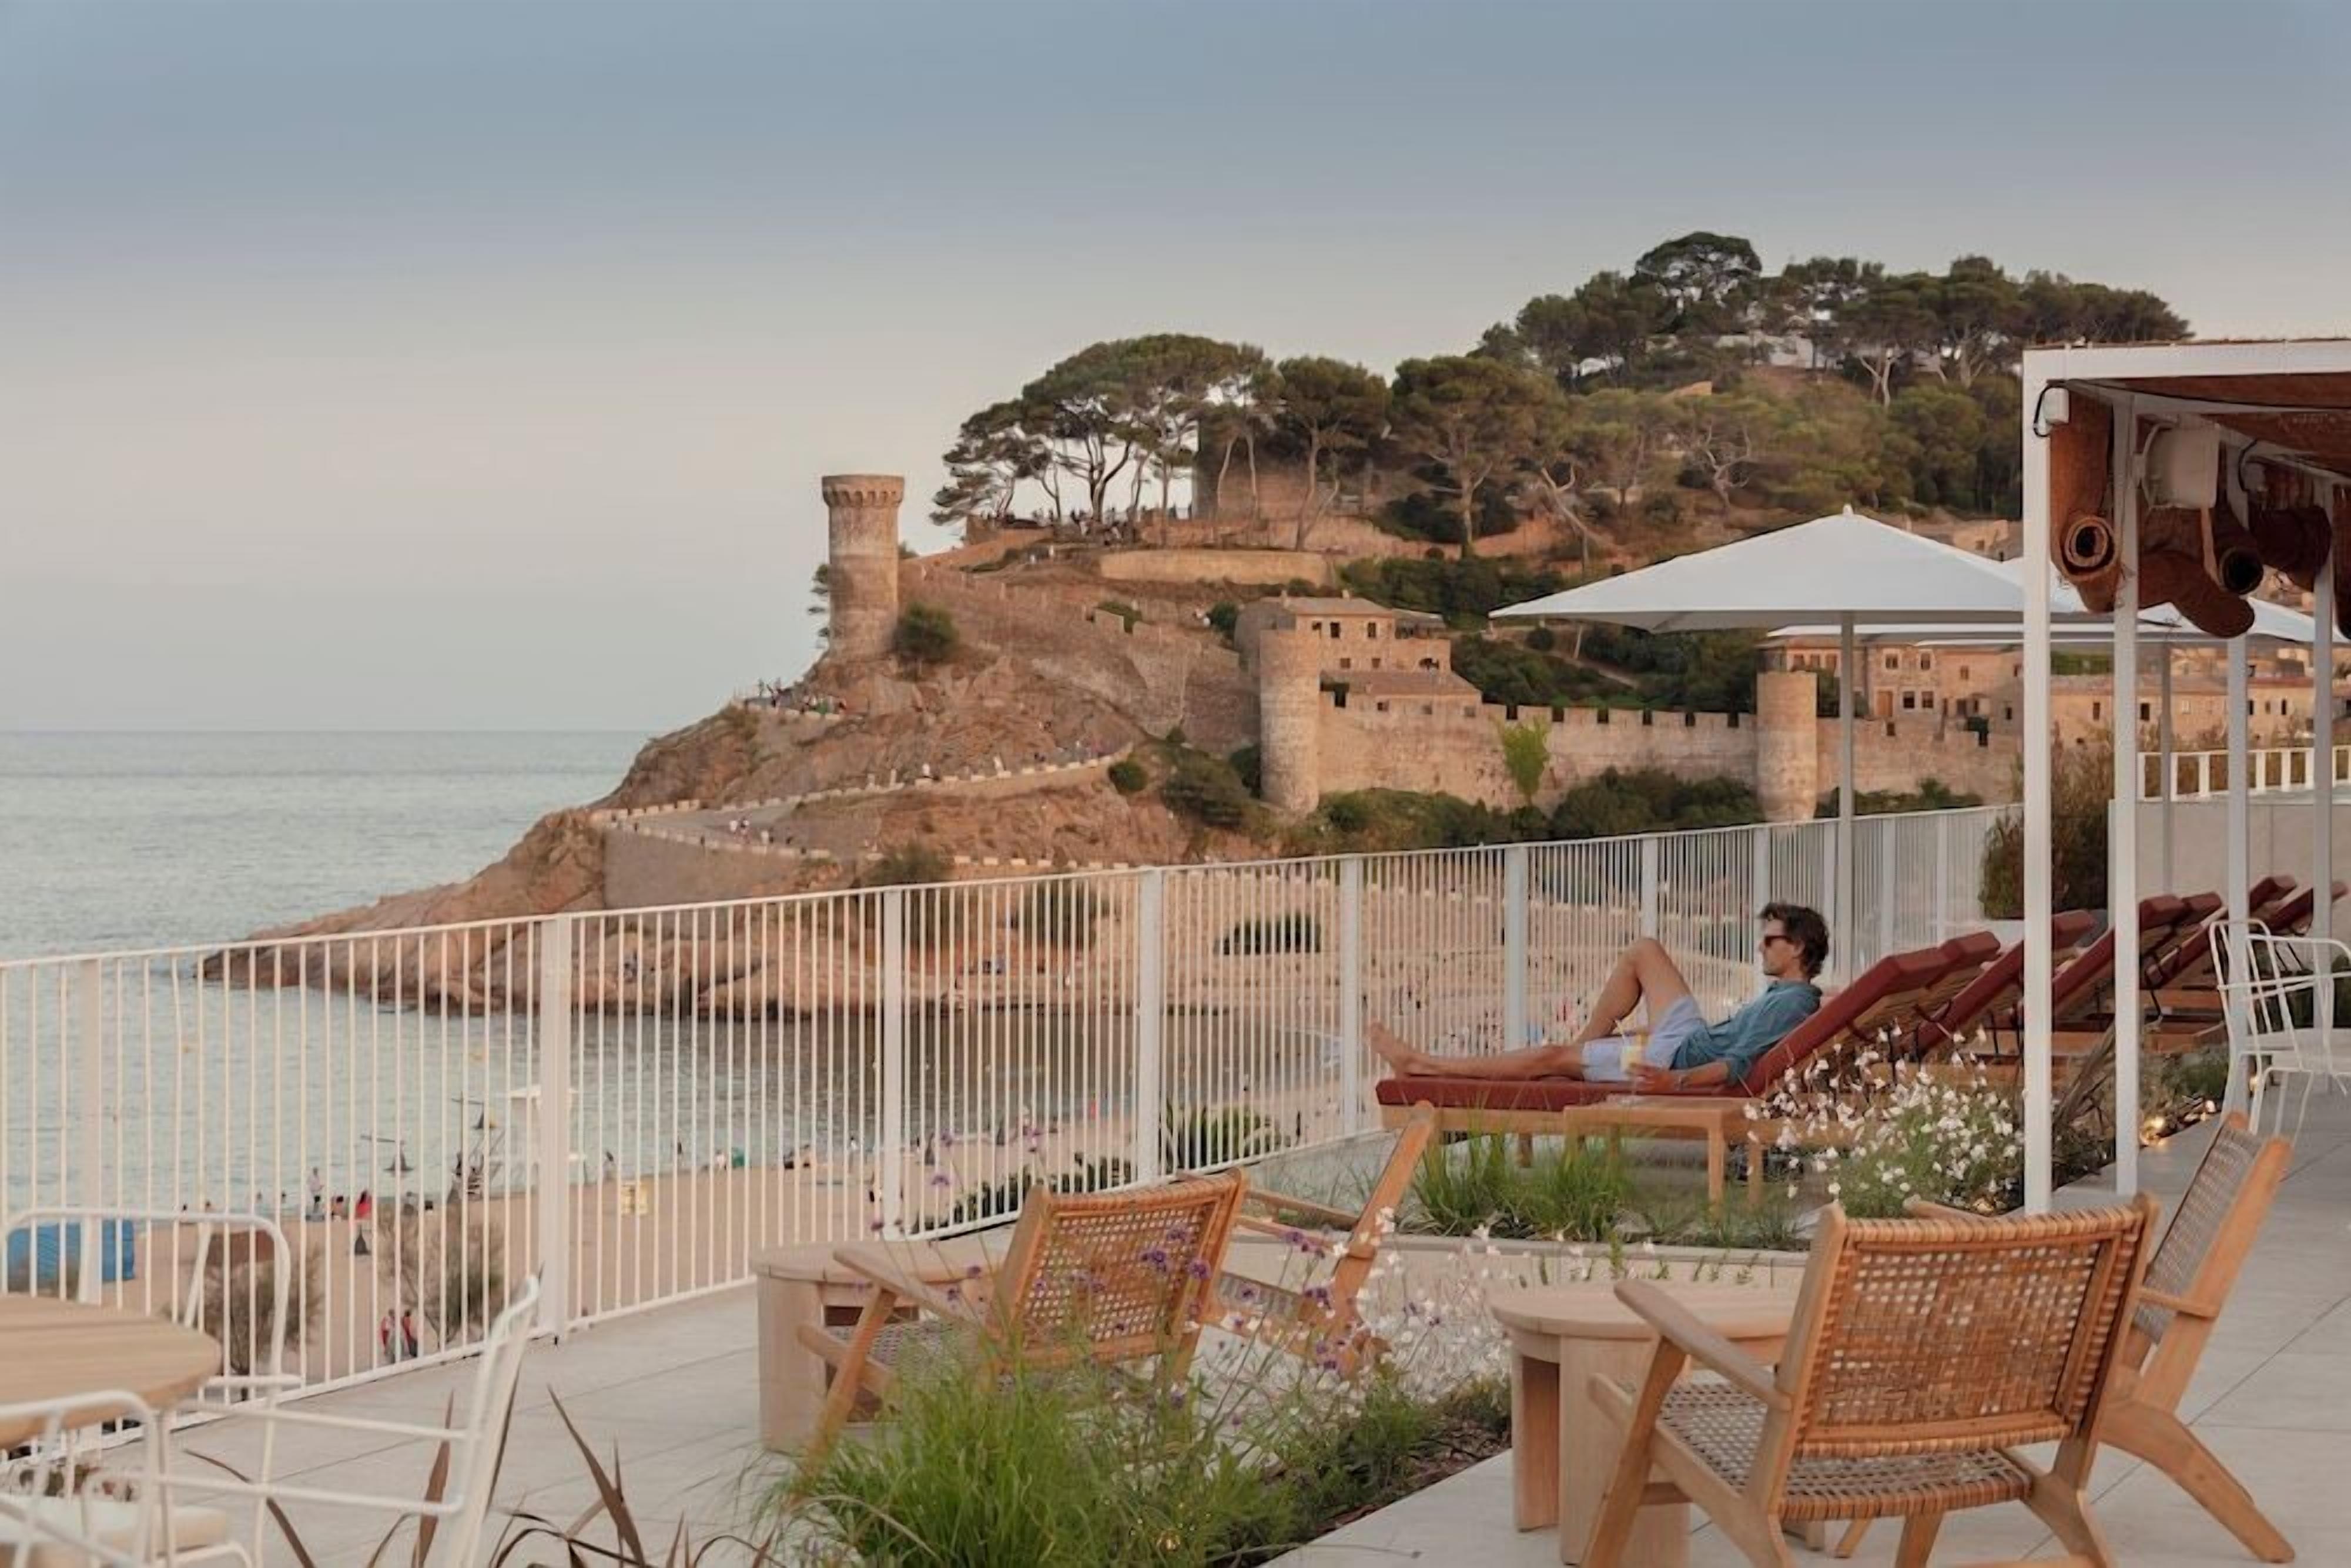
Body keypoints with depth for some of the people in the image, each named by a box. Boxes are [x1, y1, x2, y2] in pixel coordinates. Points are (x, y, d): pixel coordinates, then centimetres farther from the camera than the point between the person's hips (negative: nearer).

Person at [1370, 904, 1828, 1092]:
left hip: (1679, 1058, -10)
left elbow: (1741, 1062, -31)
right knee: (1644, 951, 16)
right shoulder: (1788, 992, 11)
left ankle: (1419, 1065, 1)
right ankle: (1587, 1043, 20)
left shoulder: (1792, 1004, -21)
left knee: (1551, 1057, -5)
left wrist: (1675, 1081, -40)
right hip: (1695, 1036, 10)